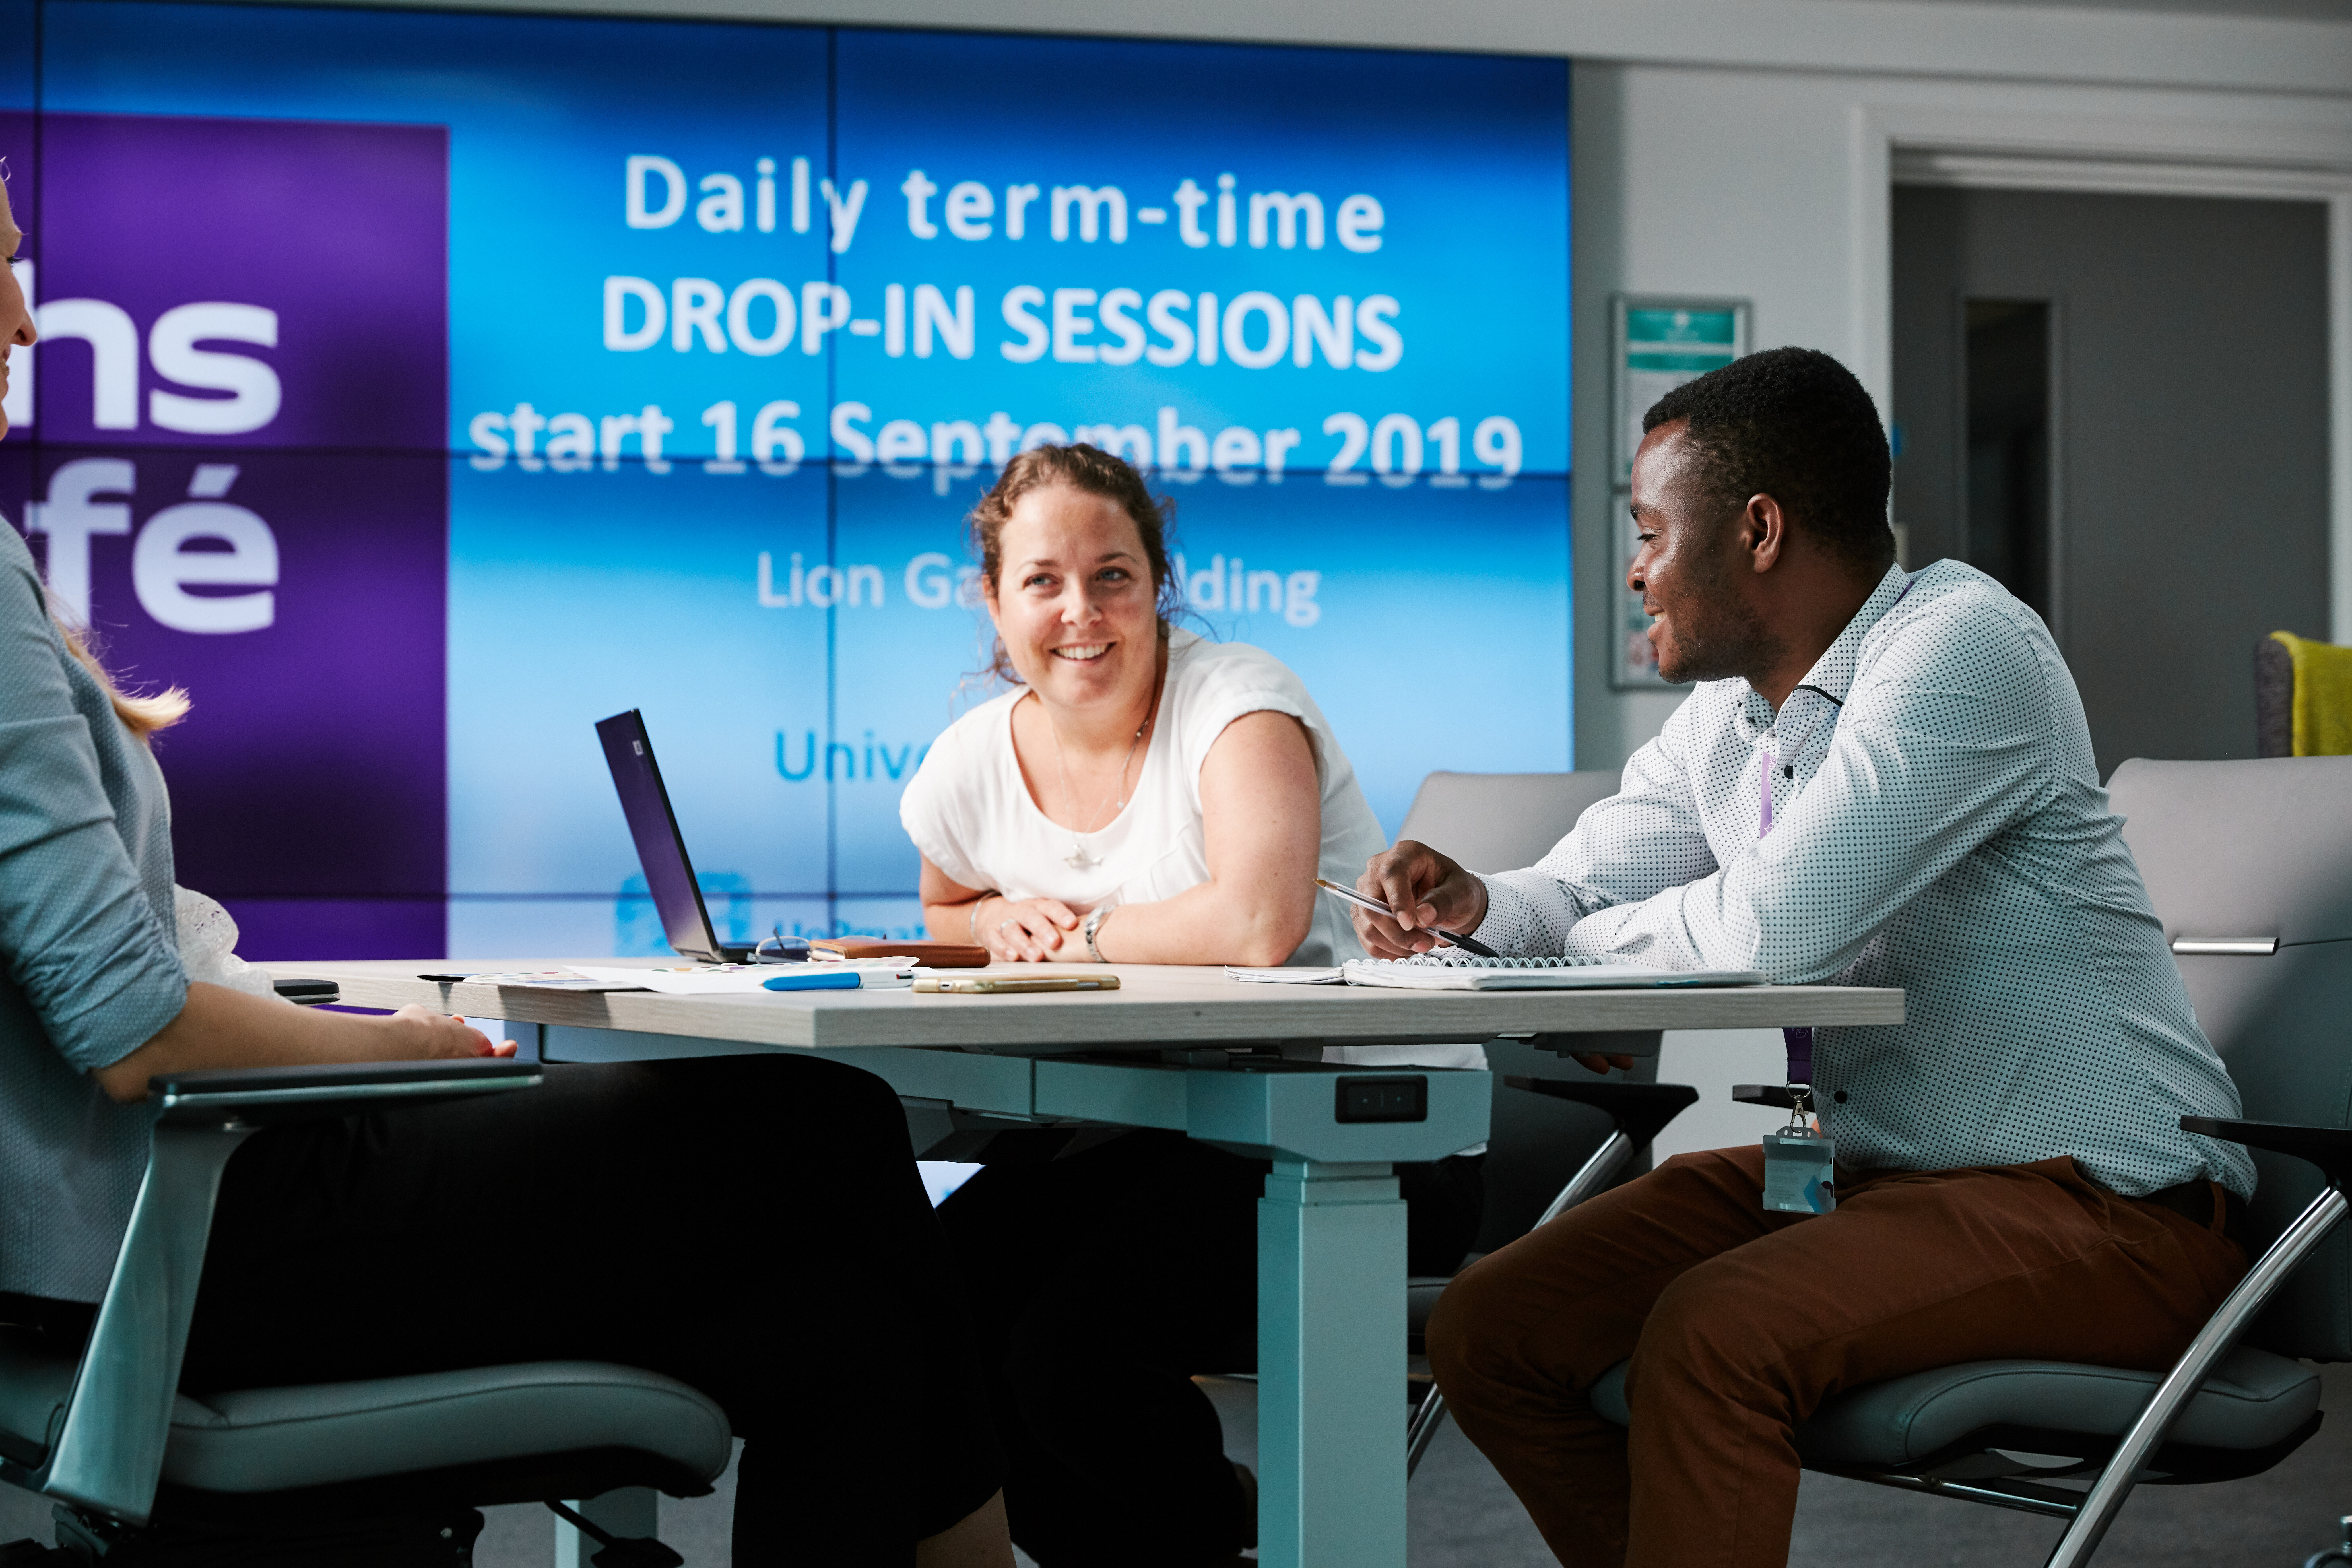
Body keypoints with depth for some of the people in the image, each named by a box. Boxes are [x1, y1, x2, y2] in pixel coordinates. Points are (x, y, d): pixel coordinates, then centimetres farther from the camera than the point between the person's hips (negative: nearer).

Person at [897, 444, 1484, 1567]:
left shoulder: (1236, 699, -15)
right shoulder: (972, 765, 4)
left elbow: (1258, 924, -32)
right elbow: (944, 916, 28)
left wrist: (1081, 937, -14)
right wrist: (1002, 923, 2)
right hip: (1166, 1141, 7)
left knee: (1070, 1344, -26)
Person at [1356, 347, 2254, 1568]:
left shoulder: (1962, 644, -18)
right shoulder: (1727, 715, 9)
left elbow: (1783, 924, -27)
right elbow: (1574, 894, 16)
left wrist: (1597, 943, -9)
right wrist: (1472, 905, -8)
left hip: (2100, 1201, -9)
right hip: (1865, 1167, 9)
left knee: (1710, 1333, -33)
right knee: (1488, 1332, -1)